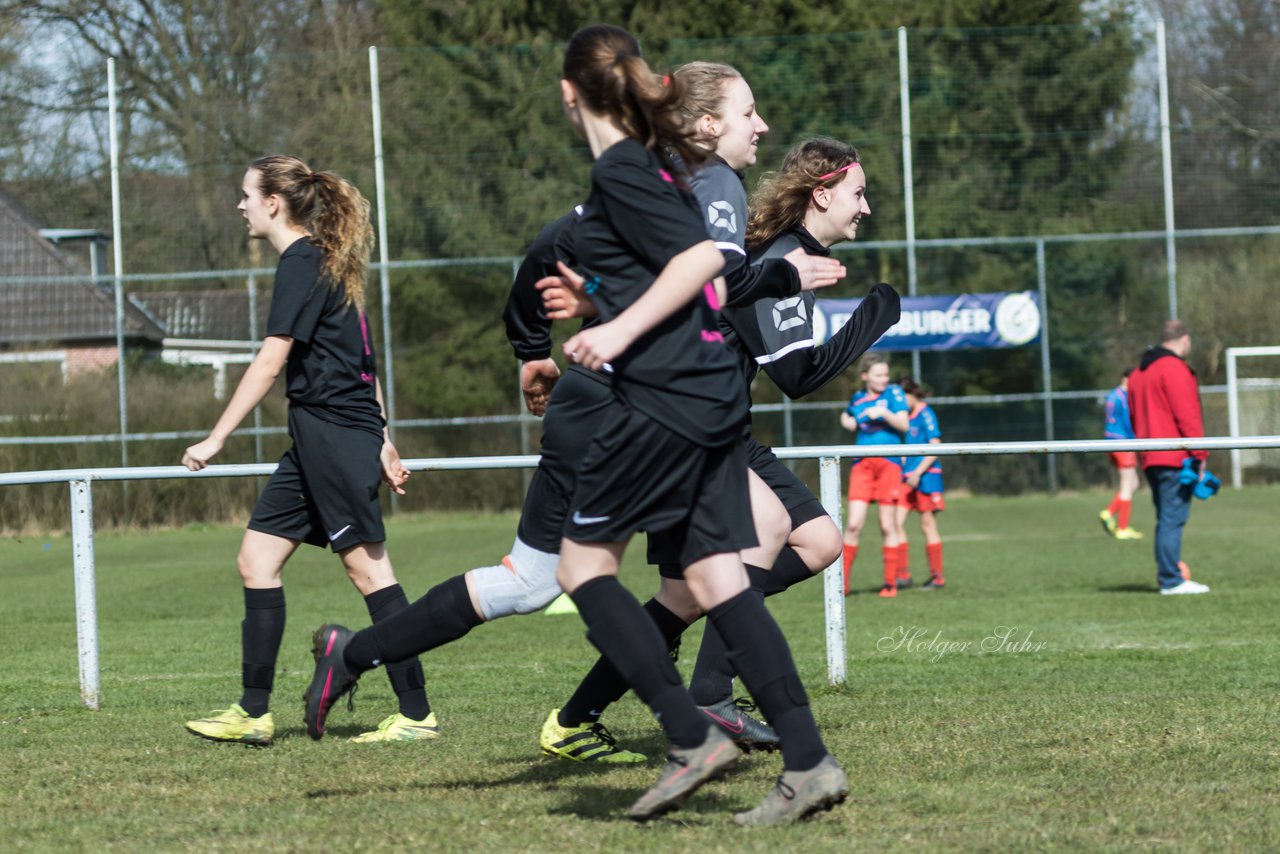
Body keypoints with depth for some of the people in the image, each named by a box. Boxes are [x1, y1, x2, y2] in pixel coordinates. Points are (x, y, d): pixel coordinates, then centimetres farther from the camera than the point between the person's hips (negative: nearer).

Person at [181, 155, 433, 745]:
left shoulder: (302, 263, -11)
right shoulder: (324, 263, 19)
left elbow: (270, 363, -16)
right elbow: (361, 360, 21)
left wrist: (216, 439, -15)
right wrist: (382, 443, 22)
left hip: (333, 430, -10)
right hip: (317, 436, 10)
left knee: (367, 567, -7)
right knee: (256, 559, 7)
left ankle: (416, 714, -5)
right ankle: (253, 713, 7)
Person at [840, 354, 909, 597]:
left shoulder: (893, 393, 0)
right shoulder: (857, 399, 11)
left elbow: (904, 425, -8)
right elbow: (847, 417, 32)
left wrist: (884, 413, -23)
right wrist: (847, 421, 10)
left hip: (888, 464, -2)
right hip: (862, 465, 2)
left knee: (888, 526, 1)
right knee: (853, 524, -6)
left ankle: (890, 583, 8)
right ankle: (842, 583, 0)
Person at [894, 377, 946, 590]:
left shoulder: (925, 415, -10)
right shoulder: (906, 416, 13)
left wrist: (918, 472, -19)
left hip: (926, 476, -7)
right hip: (907, 477, 7)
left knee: (928, 526, -1)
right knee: (896, 522, -3)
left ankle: (937, 577, 8)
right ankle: (903, 574, 0)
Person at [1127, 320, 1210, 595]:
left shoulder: (1138, 373, 19)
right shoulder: (1174, 368, -10)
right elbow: (1186, 415, -16)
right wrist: (1199, 453, -13)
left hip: (1150, 459, 9)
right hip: (1175, 458, -9)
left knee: (1166, 519, 14)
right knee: (1173, 518, -9)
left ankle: (1167, 575, 14)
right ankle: (1171, 580, -11)